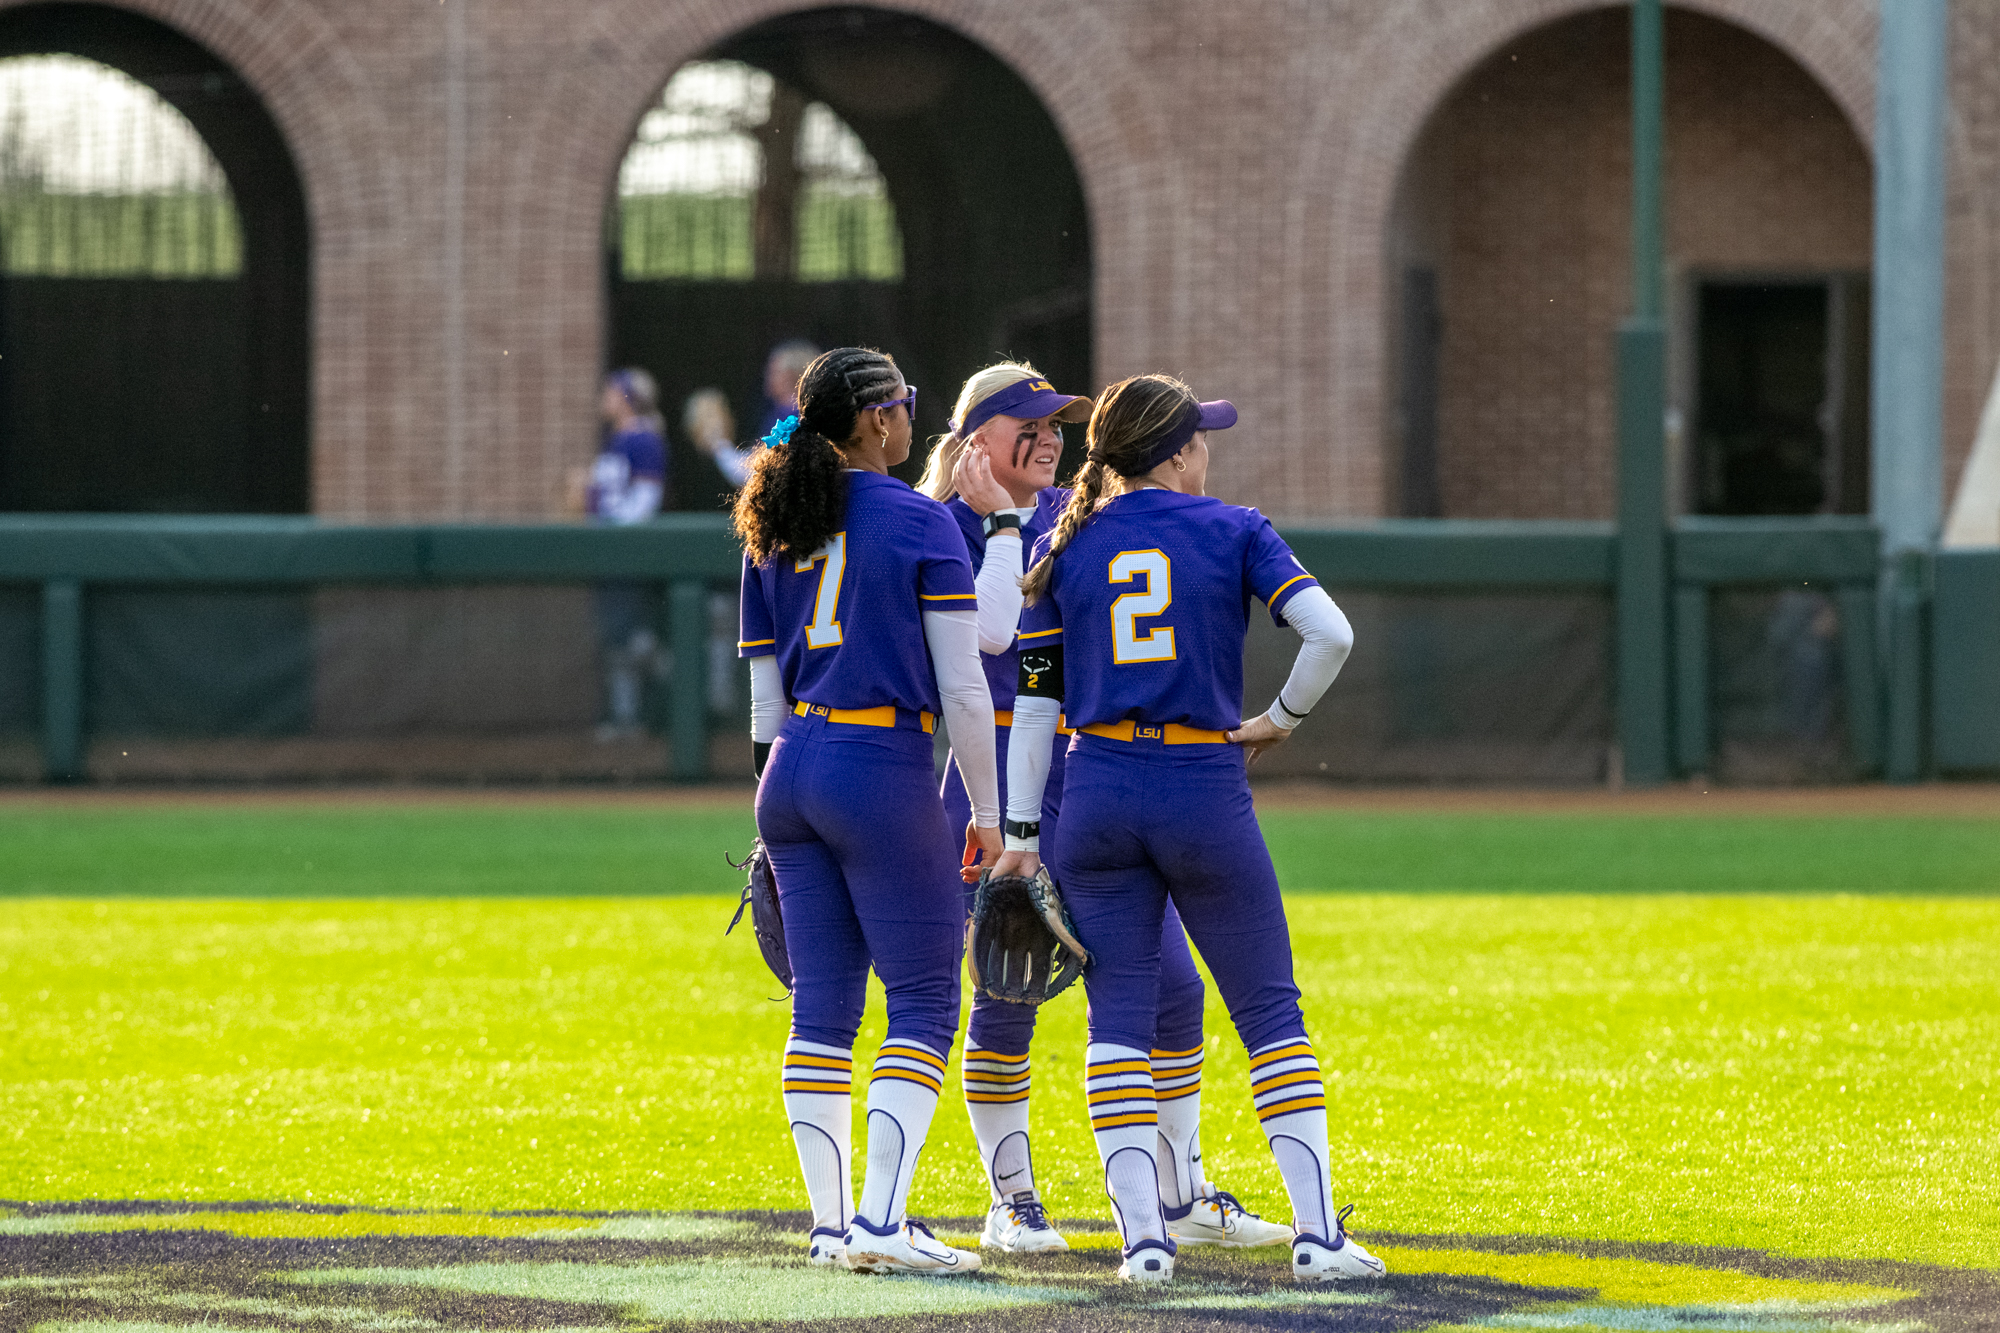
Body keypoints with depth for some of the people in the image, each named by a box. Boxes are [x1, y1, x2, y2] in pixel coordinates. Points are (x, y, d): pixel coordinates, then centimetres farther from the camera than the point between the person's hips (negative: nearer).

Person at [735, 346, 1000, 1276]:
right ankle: (880, 1223, -12)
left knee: (822, 1002, 9)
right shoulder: (921, 524, -6)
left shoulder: (771, 534, 11)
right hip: (886, 772, -6)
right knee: (924, 999, -1)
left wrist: (778, 818, 19)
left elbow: (765, 695, 13)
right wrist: (986, 812, 1)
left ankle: (830, 1224, 8)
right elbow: (961, 686, -7)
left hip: (792, 772, 6)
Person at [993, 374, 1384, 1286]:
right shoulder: (1233, 531, 1)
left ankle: (1142, 1238, -3)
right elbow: (1331, 634, -13)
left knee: (1118, 1016, 6)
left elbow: (1037, 698, 6)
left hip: (1098, 792, 2)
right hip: (1206, 791, -2)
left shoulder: (1065, 547, 8)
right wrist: (1280, 720, 3)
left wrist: (1021, 831, 7)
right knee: (1271, 1012, 5)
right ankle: (1317, 1234, 0)